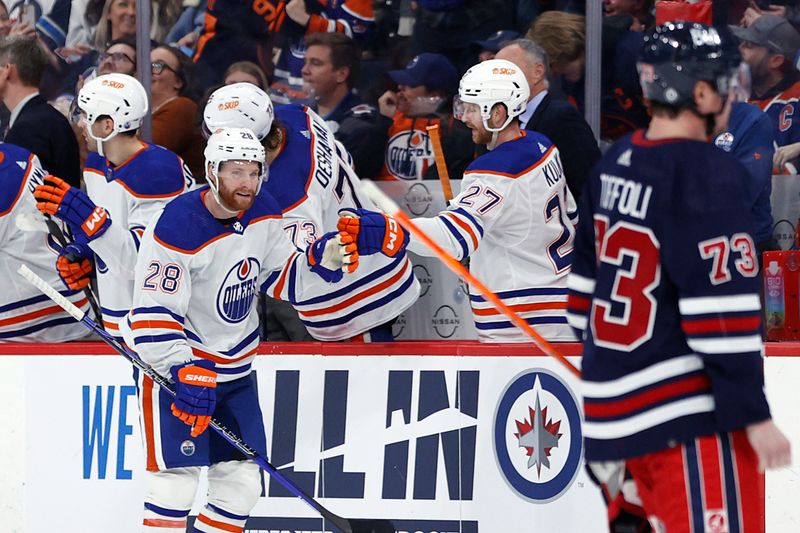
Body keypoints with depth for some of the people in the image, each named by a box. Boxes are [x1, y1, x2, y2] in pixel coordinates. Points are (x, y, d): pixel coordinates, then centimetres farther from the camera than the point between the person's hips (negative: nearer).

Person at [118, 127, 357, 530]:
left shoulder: (264, 214, -3)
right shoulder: (178, 228, -24)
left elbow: (281, 278, 8)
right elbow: (152, 317, -25)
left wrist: (320, 260, -12)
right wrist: (186, 374, -32)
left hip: (234, 367, 7)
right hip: (170, 362, -7)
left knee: (242, 482, 9)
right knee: (177, 477, -14)